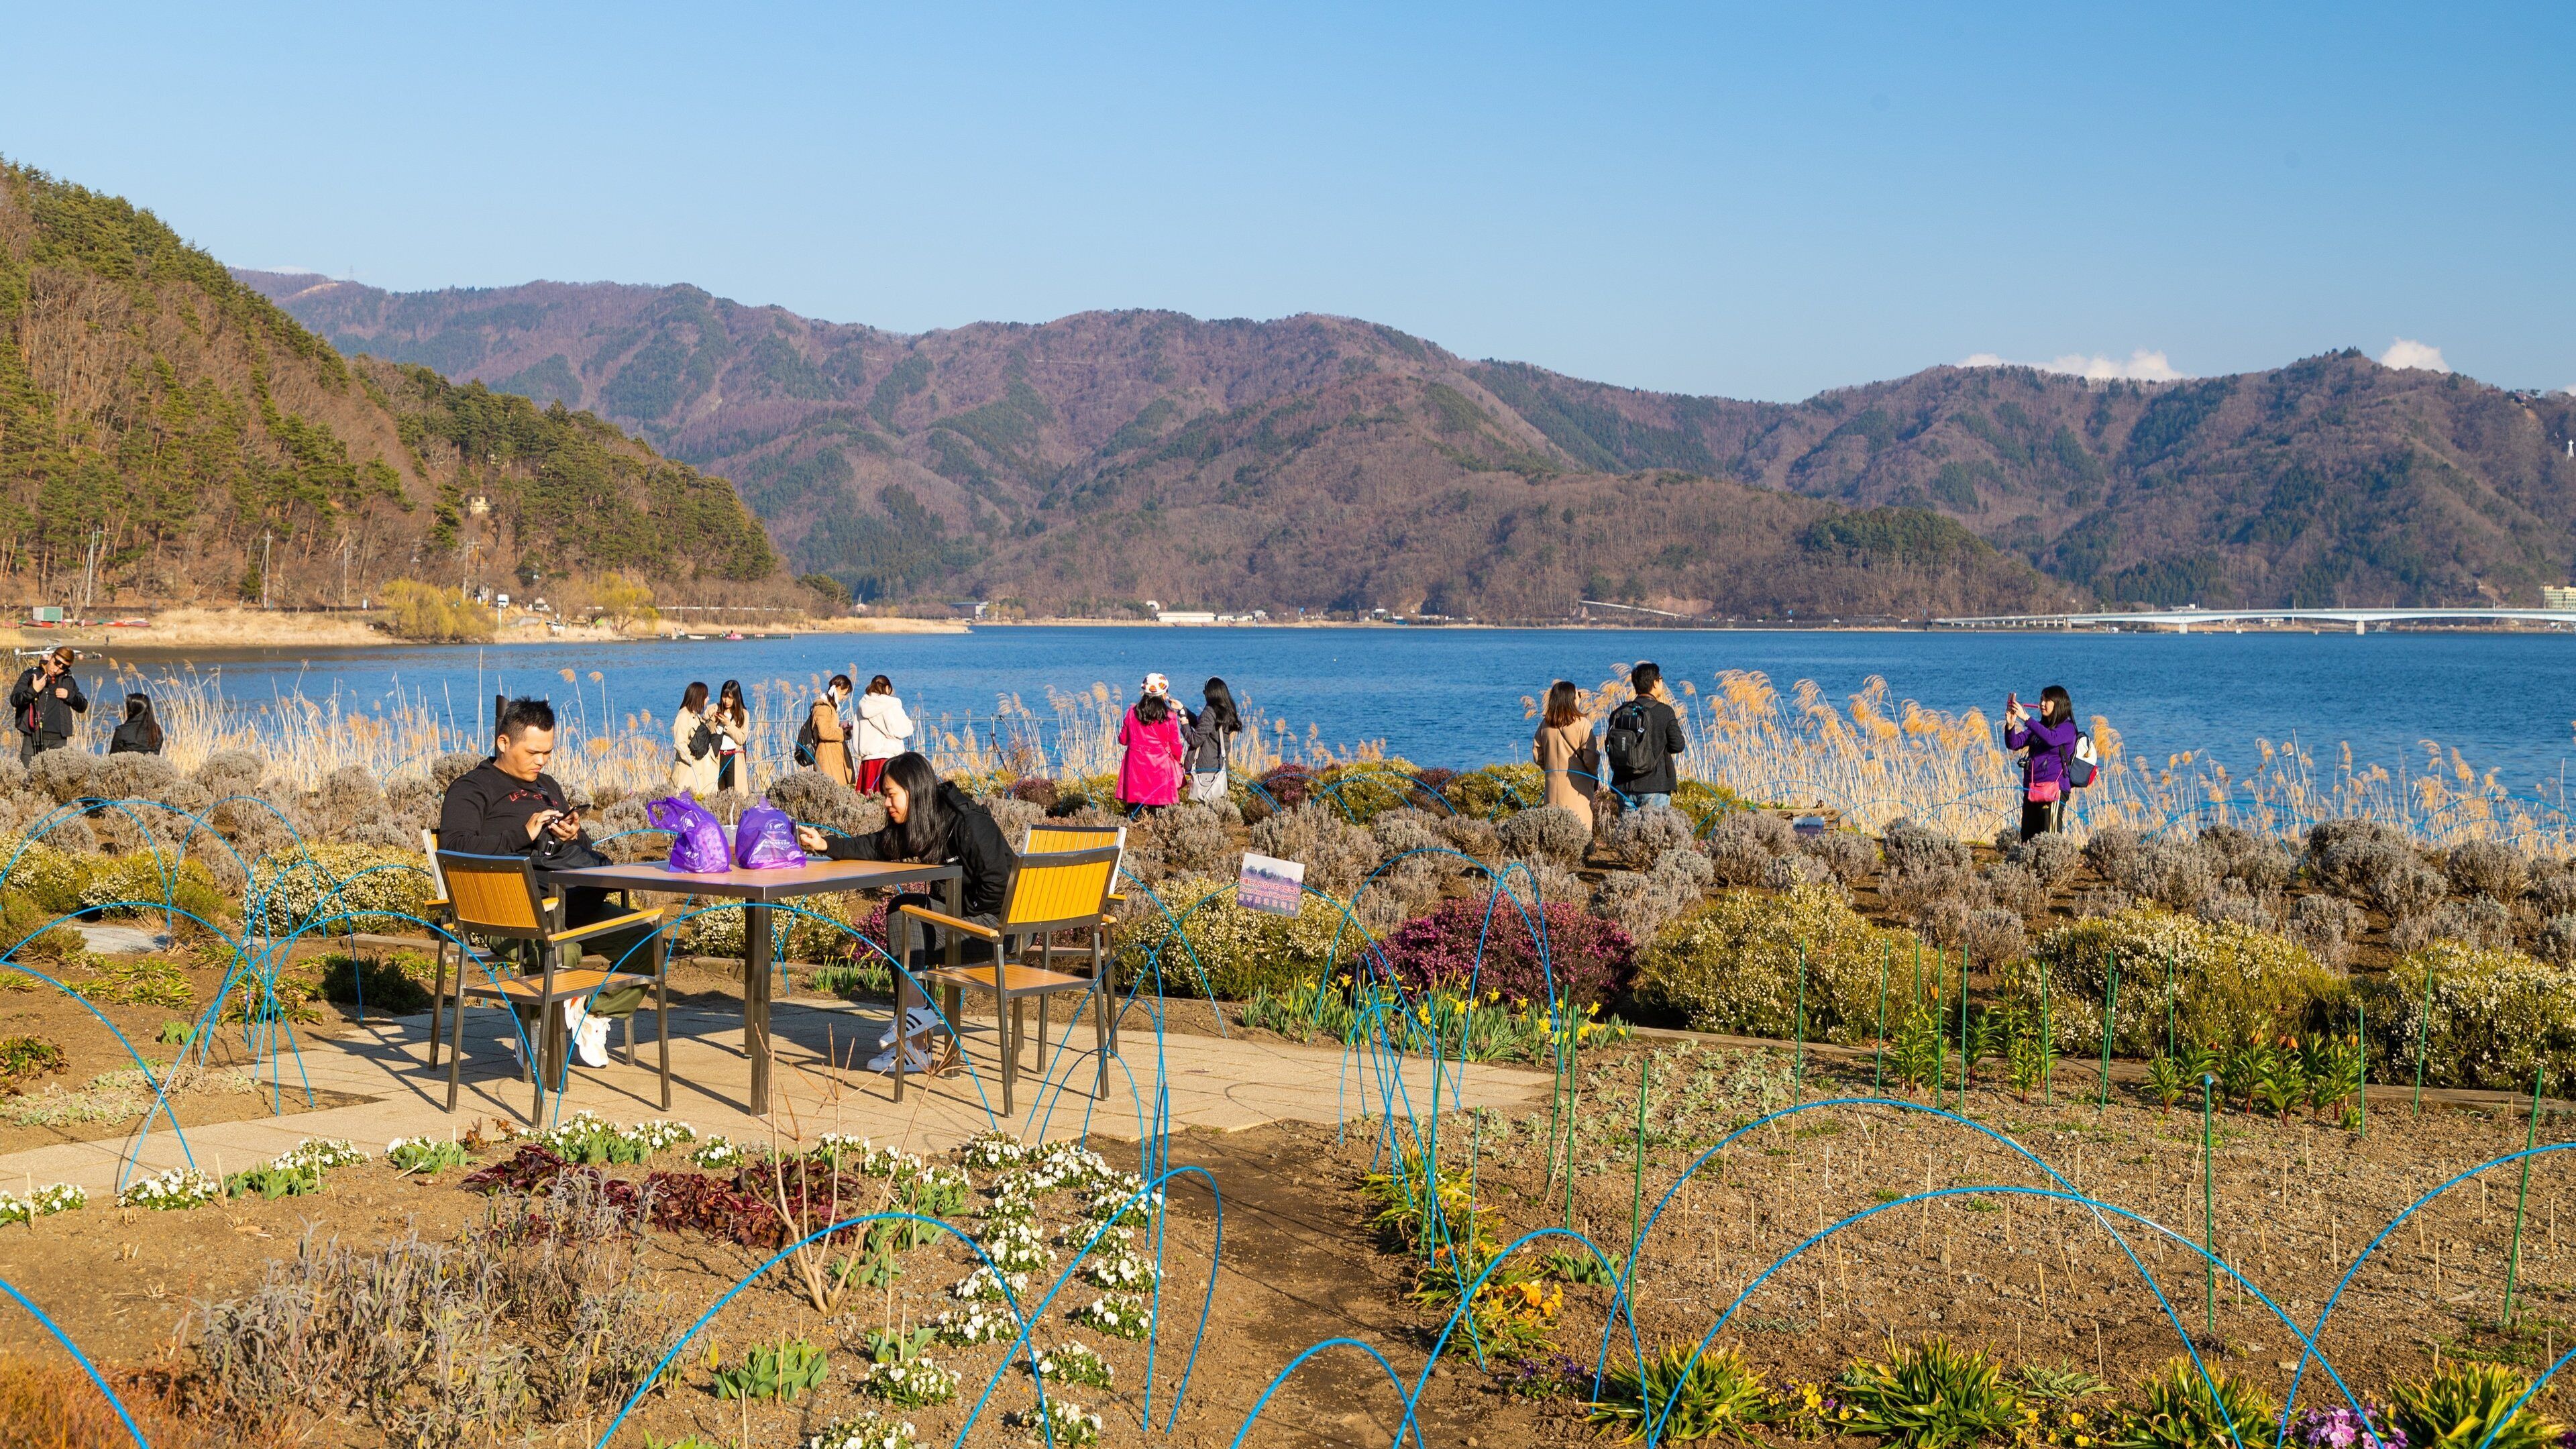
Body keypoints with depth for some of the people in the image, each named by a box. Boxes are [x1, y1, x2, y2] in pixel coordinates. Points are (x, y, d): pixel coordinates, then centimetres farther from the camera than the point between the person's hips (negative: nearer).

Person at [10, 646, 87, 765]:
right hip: (34, 736, -3)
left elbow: (83, 706, 16)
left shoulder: (68, 681, 14)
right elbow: (14, 700, -5)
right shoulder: (30, 675, 4)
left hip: (59, 738, 3)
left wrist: (70, 696, -2)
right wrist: (33, 691, -20)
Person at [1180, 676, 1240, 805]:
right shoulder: (1227, 712, 7)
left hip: (1204, 767, -8)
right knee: (1216, 803, 15)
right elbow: (1200, 723, 21)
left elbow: (1195, 740, -19)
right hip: (1220, 766, 8)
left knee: (1204, 801, -2)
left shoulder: (1210, 712, -19)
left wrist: (1184, 724, -4)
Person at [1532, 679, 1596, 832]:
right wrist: (1595, 778, 6)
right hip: (1577, 786, -5)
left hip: (1553, 784, 5)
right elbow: (1590, 756, -9)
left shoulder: (1545, 725, 5)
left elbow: (1537, 754, 10)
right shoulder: (1581, 724, -10)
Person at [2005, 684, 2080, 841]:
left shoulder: (2067, 728, -1)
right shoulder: (2038, 727, 19)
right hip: (2031, 789, 7)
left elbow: (2051, 738, -23)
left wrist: (2026, 718, -27)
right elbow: (2014, 744, 9)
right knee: (2027, 837, 6)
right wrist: (2010, 725, -11)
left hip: (2053, 788, -7)